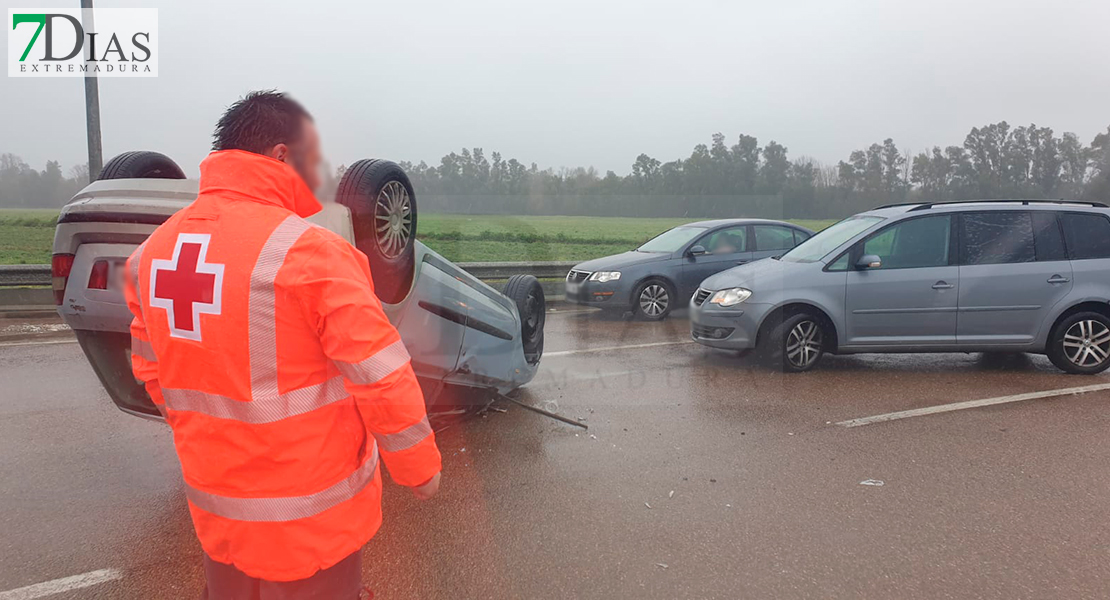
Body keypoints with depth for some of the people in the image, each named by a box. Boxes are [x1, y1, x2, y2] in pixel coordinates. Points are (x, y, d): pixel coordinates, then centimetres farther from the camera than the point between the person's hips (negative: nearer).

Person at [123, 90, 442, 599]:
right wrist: (419, 465, -7)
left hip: (214, 505, 6)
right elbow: (381, 377, -21)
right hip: (309, 519, -6)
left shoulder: (153, 250, -1)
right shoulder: (307, 251, -23)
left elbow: (151, 368, 9)